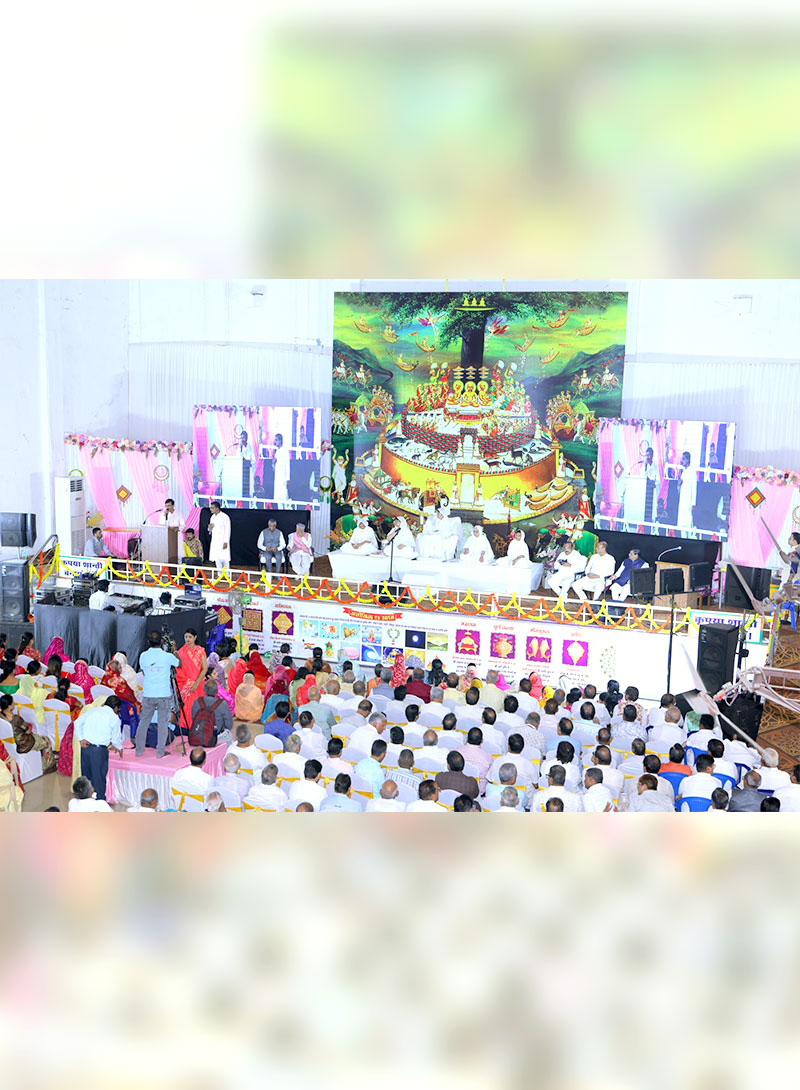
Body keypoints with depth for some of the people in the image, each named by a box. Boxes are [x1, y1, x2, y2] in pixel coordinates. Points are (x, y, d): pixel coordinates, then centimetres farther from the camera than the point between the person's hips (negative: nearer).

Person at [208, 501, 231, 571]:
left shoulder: (225, 517, -10)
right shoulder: (213, 517, 11)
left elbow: (227, 530, -12)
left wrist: (226, 542, -18)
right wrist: (209, 528, -4)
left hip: (222, 541, -6)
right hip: (214, 541, 6)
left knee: (224, 559, -6)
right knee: (217, 559, 5)